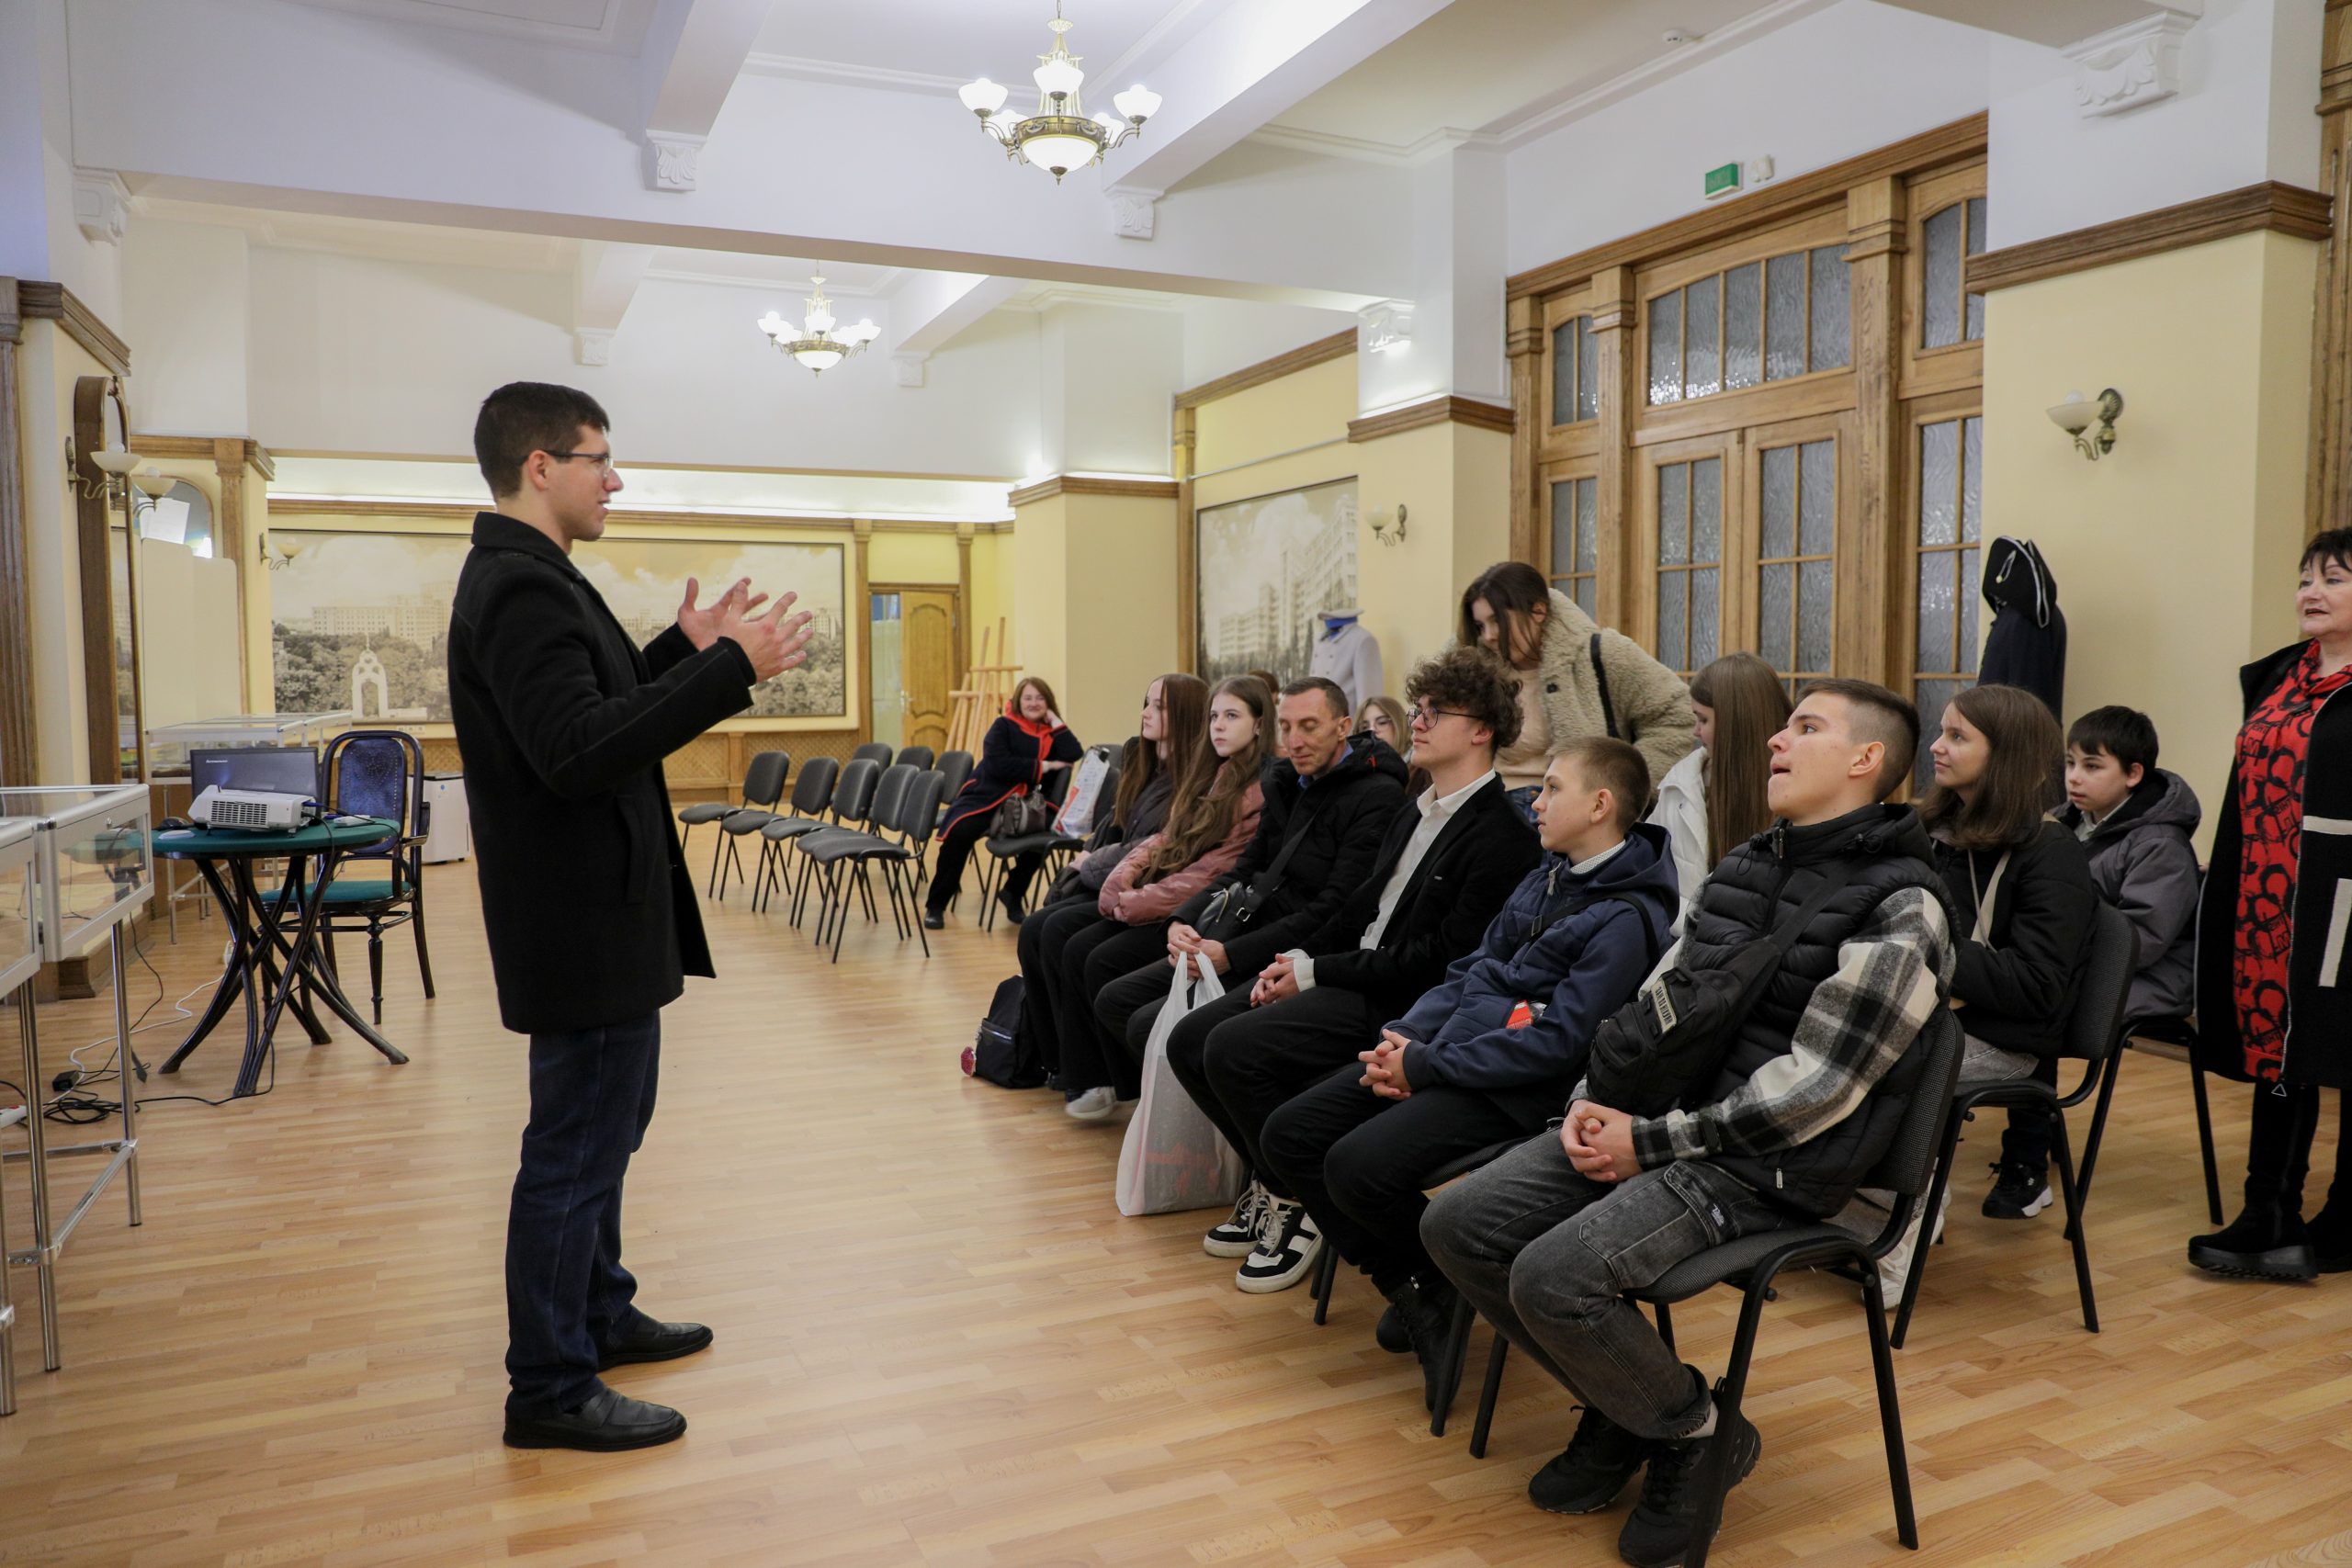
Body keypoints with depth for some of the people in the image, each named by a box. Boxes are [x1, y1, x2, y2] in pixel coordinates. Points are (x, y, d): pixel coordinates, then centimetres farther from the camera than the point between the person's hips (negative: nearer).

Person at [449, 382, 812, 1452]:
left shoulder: (525, 576, 12)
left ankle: (599, 1313, 39)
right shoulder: (521, 586, -21)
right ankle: (550, 1390, 15)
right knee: (577, 1148, 0)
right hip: (582, 920, -11)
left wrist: (684, 649, 10)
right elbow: (579, 752, -32)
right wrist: (729, 669, -31)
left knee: (600, 1128, 22)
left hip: (596, 910, 11)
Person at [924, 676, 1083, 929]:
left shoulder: (1050, 733, 10)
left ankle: (1012, 894, 3)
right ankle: (936, 905, -11)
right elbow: (997, 765, -16)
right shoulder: (1004, 726, 0)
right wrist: (1042, 767, -14)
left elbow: (1075, 755, -9)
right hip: (985, 798, -3)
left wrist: (1055, 721, -5)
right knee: (959, 834, -29)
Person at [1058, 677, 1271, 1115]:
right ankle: (1087, 1079, -3)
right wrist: (1121, 884, -3)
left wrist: (1139, 903, -16)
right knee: (1076, 949, -8)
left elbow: (1216, 871, -19)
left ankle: (1132, 1087, -1)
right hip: (1164, 904, 9)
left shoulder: (1262, 790, -13)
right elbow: (1164, 839, 14)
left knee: (1106, 962, -19)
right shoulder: (1212, 776, 16)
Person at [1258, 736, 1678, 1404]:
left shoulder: (1628, 917, -13)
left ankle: (1443, 1285, 3)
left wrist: (1426, 1066, -17)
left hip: (1514, 1091, -9)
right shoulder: (1543, 879, 15)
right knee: (1288, 1136, -3)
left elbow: (1559, 1040, -20)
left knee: (1358, 1167, -28)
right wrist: (1407, 1037, -1)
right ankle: (1410, 1287, 8)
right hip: (1438, 1052, 9)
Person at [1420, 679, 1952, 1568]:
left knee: (1554, 1276, -27)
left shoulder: (1900, 909, -12)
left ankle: (1699, 1435, 4)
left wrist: (1652, 1144, -16)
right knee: (1457, 1225, -5)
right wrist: (1593, 1105, -2)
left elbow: (1815, 1088, -18)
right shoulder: (1746, 865, 13)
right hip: (1654, 1121, 8)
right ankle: (1620, 1405, 15)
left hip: (1766, 1167, -8)